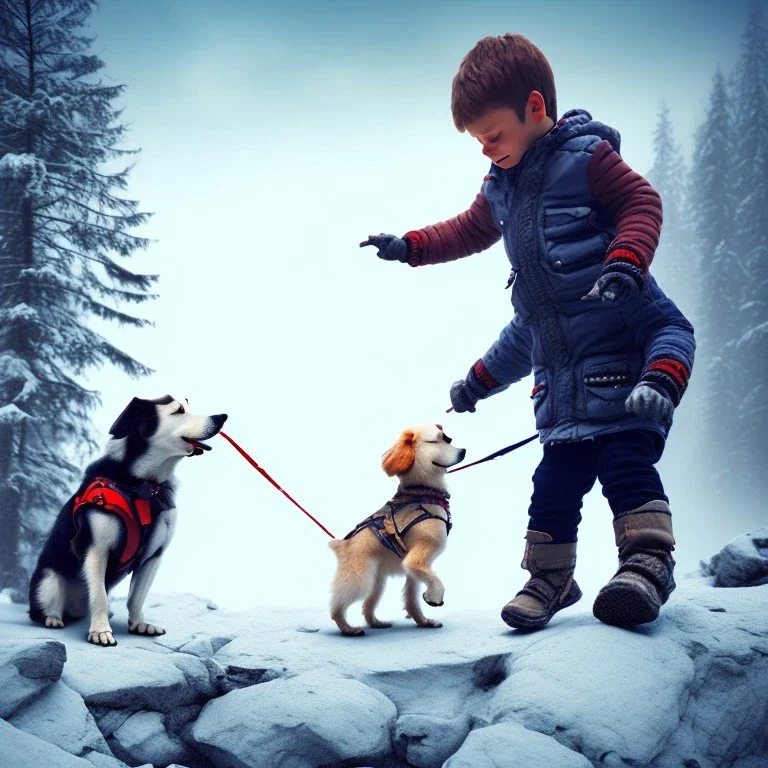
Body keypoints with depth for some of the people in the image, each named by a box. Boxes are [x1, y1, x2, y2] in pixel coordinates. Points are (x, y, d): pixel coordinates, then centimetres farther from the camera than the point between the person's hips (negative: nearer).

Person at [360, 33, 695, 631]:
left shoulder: (586, 157, -5)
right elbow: (468, 231, 32)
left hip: (628, 339, -7)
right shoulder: (501, 189, 17)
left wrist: (626, 263, -26)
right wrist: (408, 247, 24)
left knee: (626, 455, -17)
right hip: (559, 363, 7)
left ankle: (647, 561, -14)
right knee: (558, 472, 5)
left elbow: (642, 204, -10)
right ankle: (549, 578, 13)